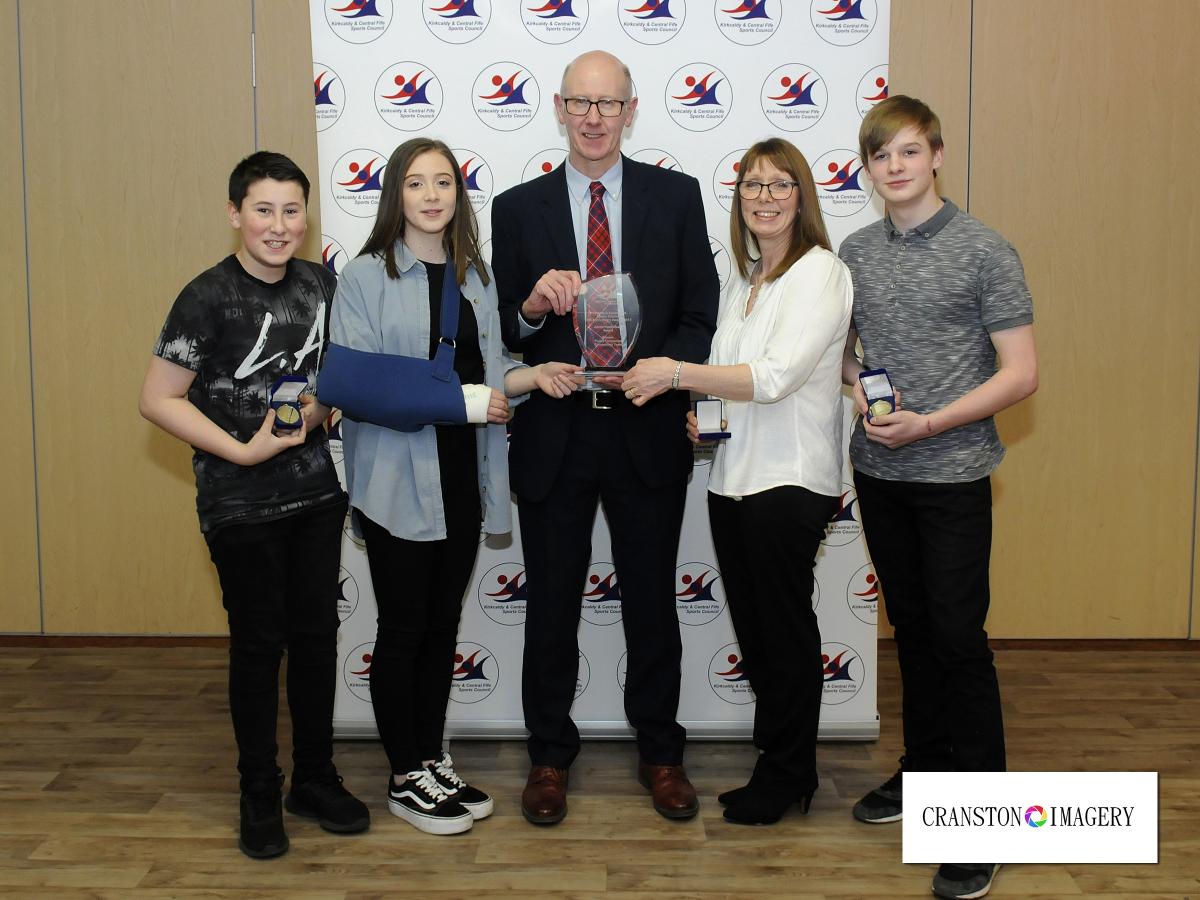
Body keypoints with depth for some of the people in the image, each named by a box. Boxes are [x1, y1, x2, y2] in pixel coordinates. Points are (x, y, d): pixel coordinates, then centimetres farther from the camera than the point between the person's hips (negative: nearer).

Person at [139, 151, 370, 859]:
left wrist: (322, 406, -3)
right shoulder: (210, 297, -12)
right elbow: (158, 399, -12)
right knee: (259, 642, 5)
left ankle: (317, 779, 27)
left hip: (318, 492, 5)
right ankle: (260, 795, 21)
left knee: (318, 634, 11)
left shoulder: (321, 284, 3)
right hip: (241, 506, -5)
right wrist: (243, 451, -17)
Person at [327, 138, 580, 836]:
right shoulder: (366, 276, -8)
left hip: (462, 480, 6)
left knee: (443, 626, 15)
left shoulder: (476, 275, 10)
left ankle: (433, 762, 29)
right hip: (399, 482, -5)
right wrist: (458, 399, -21)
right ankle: (406, 779, 19)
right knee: (403, 629, 5)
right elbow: (356, 382, -16)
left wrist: (533, 375, -5)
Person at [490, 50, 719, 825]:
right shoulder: (518, 208, 2)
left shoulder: (676, 196, 1)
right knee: (551, 607, 12)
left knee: (652, 602, 13)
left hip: (647, 432, 0)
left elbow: (702, 314, 0)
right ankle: (550, 755, 30)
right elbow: (502, 333, 2)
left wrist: (662, 370, -18)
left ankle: (661, 752, 31)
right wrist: (533, 306, -20)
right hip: (554, 434, 0)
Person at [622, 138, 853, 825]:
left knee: (785, 630, 3)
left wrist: (677, 372, -23)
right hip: (734, 476, 8)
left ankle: (787, 775, 18)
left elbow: (776, 375, -21)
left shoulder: (820, 272, -10)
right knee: (753, 629, 13)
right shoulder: (743, 281, 15)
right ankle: (782, 763, 26)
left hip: (791, 481, -8)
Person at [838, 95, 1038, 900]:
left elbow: (1021, 373, -10)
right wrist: (857, 384, -5)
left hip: (953, 474, -5)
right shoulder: (856, 252, 6)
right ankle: (924, 768, 31)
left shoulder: (985, 251, -8)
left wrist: (929, 423, -18)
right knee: (912, 629, 15)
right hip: (879, 472, 5)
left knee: (959, 637, -3)